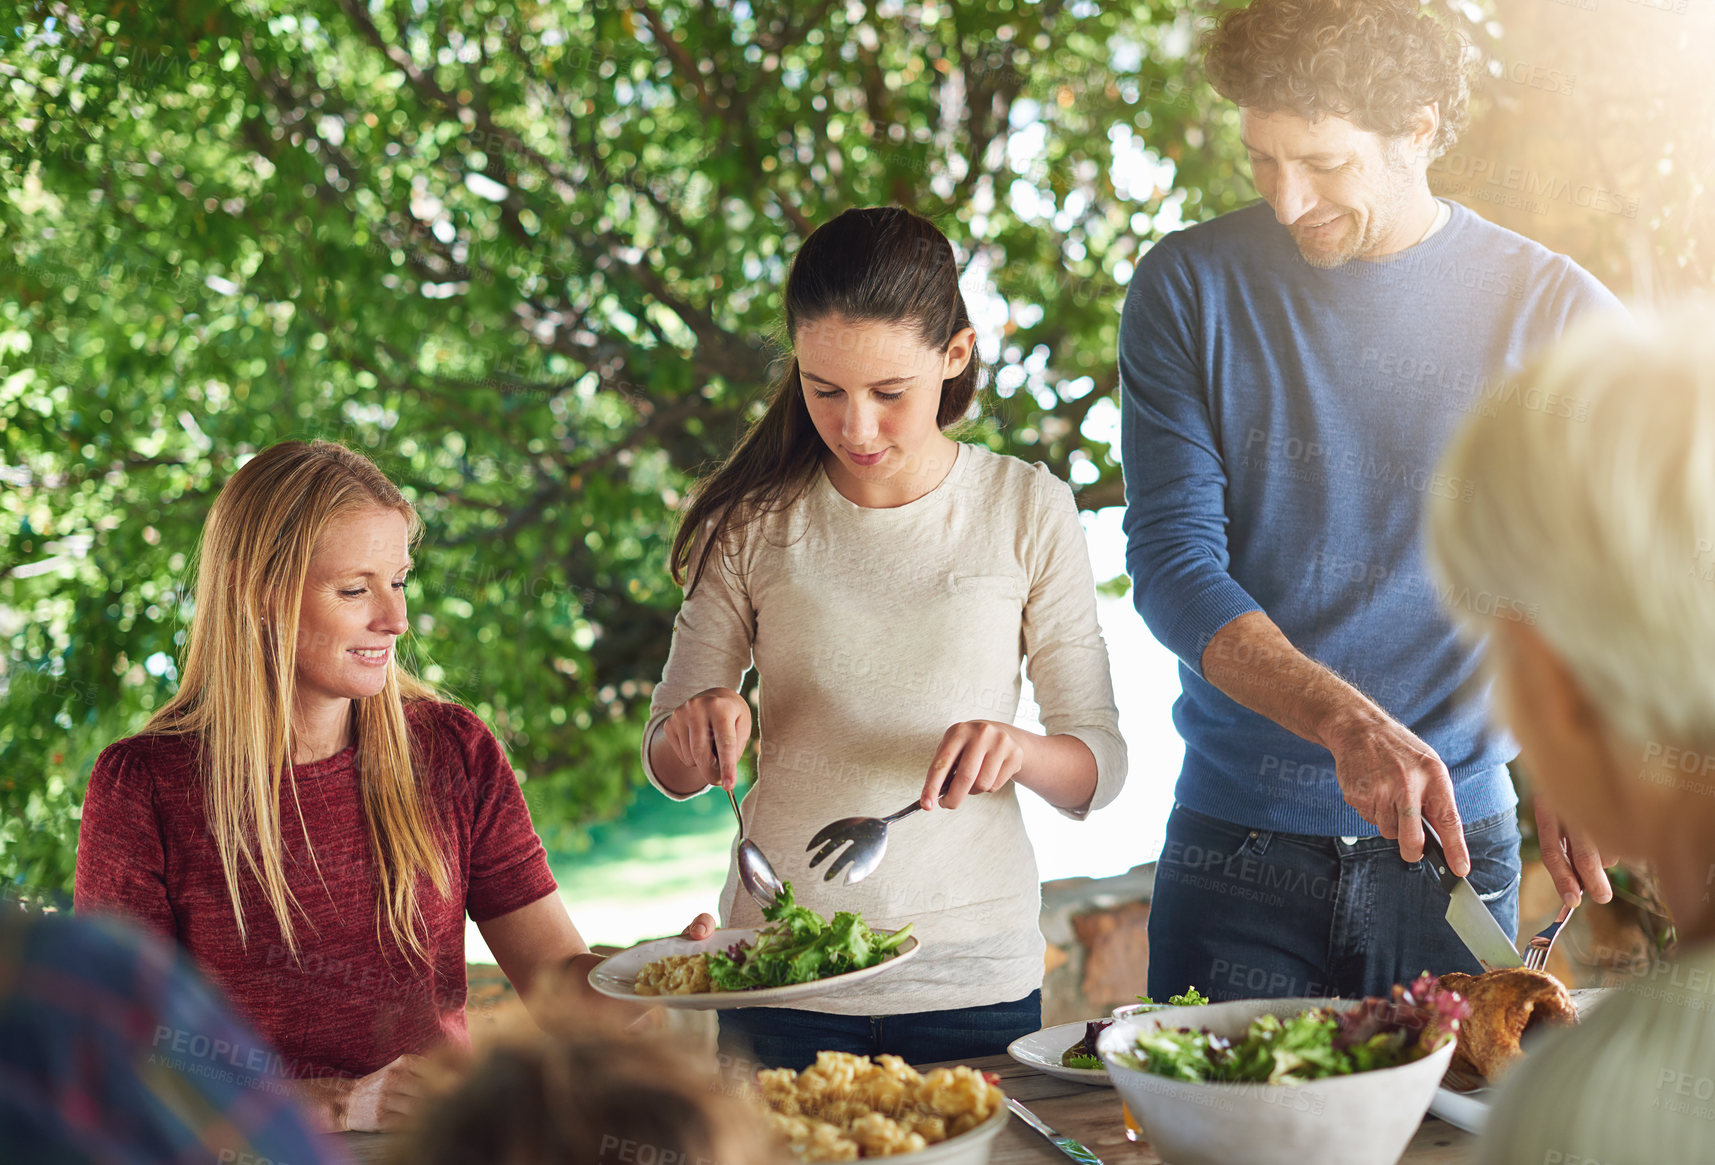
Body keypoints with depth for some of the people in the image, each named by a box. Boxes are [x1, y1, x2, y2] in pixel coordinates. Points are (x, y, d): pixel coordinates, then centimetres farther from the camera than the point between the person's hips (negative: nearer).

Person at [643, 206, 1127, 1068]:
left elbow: (1100, 765, -2)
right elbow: (669, 768, 5)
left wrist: (1018, 752, -23)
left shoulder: (1029, 508, -4)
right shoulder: (755, 517, -2)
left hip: (973, 975, 0)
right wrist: (698, 733, -18)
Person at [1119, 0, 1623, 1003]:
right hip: (1234, 843, 0)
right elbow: (1173, 565, -10)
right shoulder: (1189, 287, -3)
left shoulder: (1560, 315, -3)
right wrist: (1347, 722, -25)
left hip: (1455, 842, 0)